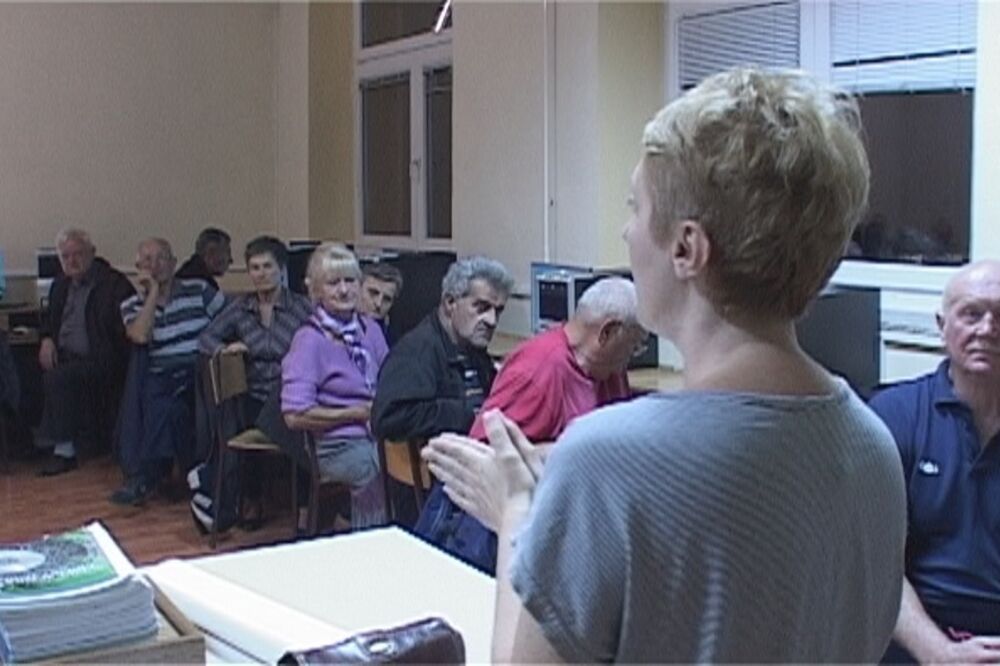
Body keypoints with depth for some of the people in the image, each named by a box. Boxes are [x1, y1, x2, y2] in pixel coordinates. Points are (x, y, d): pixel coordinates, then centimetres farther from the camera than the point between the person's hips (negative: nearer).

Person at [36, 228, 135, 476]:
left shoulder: (115, 285, -8)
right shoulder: (61, 284, 16)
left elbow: (125, 331, -13)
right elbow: (49, 318, 30)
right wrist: (47, 339, 8)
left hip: (98, 360, -7)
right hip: (64, 357, 7)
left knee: (57, 378, -29)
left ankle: (65, 451, -19)